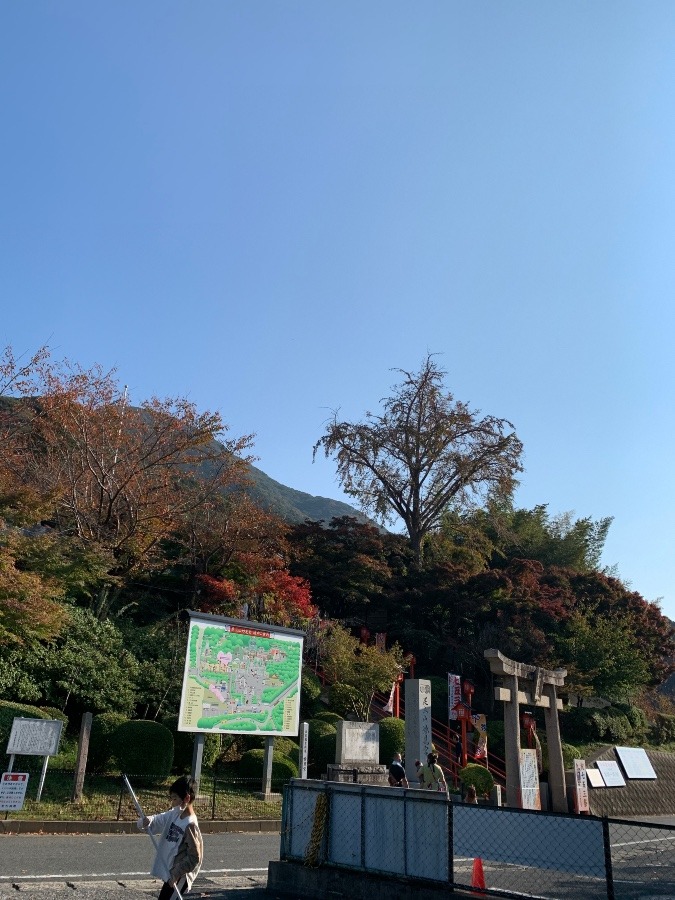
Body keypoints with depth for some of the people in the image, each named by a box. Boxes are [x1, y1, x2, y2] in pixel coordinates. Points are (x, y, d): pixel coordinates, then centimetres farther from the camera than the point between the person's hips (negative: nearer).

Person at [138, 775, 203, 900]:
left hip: (179, 878, -8)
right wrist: (147, 821, -18)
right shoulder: (174, 814, 4)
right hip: (170, 873, 8)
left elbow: (194, 857, -20)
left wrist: (176, 874, -19)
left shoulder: (190, 825, -21)